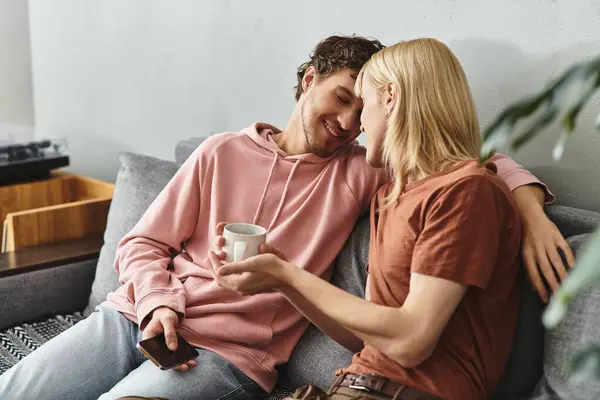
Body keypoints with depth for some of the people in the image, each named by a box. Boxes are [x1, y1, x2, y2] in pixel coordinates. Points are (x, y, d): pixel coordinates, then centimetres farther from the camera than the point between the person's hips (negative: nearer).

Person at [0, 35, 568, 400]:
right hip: (136, 318, 3)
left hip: (228, 353, -3)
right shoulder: (223, 152, 11)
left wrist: (531, 207, -18)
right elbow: (142, 244, 10)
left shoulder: (361, 173, 6)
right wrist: (159, 303, -10)